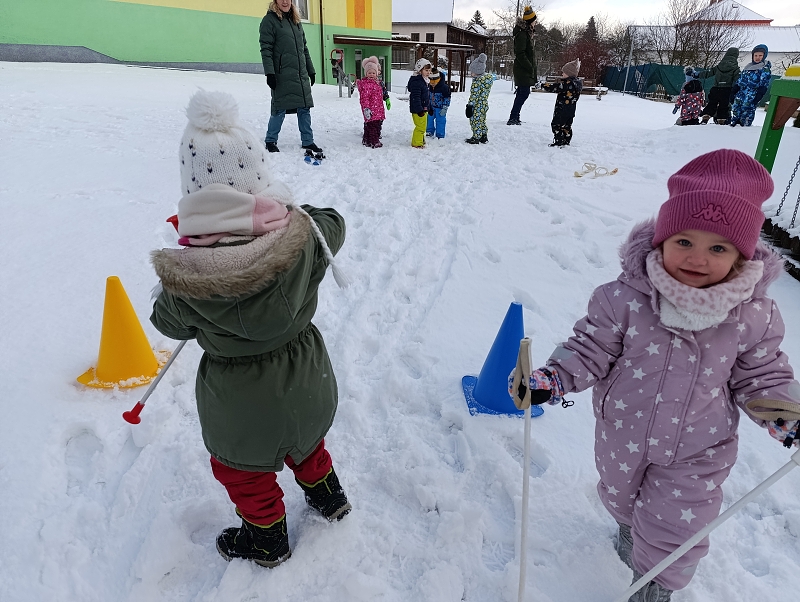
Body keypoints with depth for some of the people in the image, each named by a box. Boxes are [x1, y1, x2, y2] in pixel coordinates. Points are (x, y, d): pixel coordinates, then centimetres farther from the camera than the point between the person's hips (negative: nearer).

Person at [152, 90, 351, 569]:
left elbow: (171, 324, -6)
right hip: (306, 380, 3)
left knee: (244, 472, 26)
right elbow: (333, 224, 0)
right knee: (305, 441, 33)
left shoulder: (184, 276, -28)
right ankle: (327, 495, 56)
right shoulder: (302, 234, -24)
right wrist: (292, 212, 14)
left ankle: (267, 539, 49)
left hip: (241, 401, -3)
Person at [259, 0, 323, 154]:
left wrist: (311, 70, 18)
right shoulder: (270, 20, -2)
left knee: (305, 108, 5)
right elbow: (266, 49, -8)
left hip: (301, 75, 6)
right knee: (280, 109, -2)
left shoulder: (296, 21, 18)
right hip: (282, 76, -6)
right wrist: (269, 73, -16)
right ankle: (270, 141, 13)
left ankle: (307, 141, 13)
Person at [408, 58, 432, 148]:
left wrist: (429, 108, 26)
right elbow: (415, 97, -23)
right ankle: (417, 143, 0)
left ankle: (421, 140, 31)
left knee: (422, 126, 18)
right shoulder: (416, 82, -18)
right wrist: (419, 109, -26)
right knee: (420, 126, -9)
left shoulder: (424, 81, 16)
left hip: (424, 109, 10)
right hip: (418, 110, -10)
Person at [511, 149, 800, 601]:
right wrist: (549, 380, -29)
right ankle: (630, 528, 66)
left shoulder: (755, 315, -16)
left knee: (673, 531, 12)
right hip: (622, 435, 1)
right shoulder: (624, 299, -24)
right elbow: (591, 349, -15)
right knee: (621, 497, 29)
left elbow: (759, 376, 0)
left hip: (698, 453, 0)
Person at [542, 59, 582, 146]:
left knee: (556, 124, -3)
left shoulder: (566, 83, -20)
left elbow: (554, 88, -20)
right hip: (571, 109, 10)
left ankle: (559, 142, -4)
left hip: (562, 109, -10)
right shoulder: (577, 83, 9)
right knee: (567, 126, 16)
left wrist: (543, 86, -9)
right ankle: (566, 142, 22)